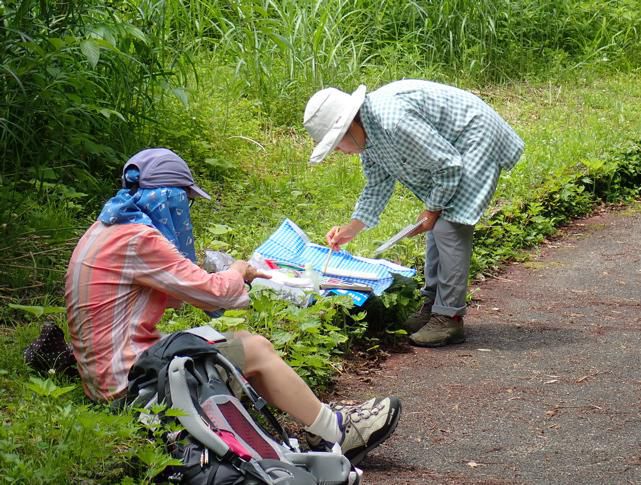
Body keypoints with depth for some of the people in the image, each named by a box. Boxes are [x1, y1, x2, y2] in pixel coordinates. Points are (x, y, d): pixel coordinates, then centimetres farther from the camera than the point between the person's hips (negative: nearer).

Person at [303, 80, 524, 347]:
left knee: (449, 227, -14)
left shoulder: (393, 122, -32)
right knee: (439, 226, 14)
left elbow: (448, 166, -25)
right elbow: (378, 186, 16)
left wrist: (433, 210, -12)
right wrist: (350, 230, 11)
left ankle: (449, 318, -11)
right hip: (453, 150, 11)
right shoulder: (368, 134, 1)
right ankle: (433, 305, 23)